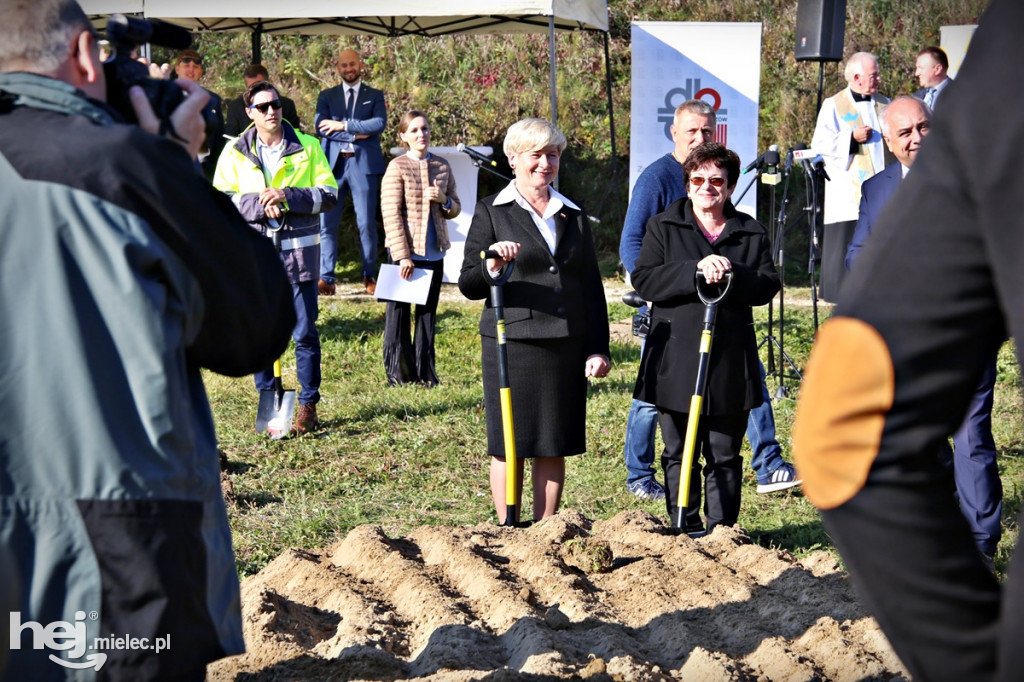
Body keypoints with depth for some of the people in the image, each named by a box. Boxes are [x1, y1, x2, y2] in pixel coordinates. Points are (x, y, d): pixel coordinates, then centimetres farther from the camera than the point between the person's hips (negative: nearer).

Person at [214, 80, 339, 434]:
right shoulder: (235, 153, 5)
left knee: (305, 332, 1)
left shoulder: (307, 147, 3)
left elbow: (329, 193, -2)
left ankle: (308, 405, 10)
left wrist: (288, 196, -16)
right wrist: (261, 205, -16)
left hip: (299, 250, -1)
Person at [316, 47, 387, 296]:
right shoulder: (327, 96, 14)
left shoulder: (375, 96, 11)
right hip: (333, 163, 1)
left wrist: (343, 125, -10)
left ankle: (369, 276, 8)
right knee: (327, 223, -3)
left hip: (363, 164, -1)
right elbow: (320, 126, -1)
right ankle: (326, 277, -1)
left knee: (366, 223, -1)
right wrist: (355, 135, -10)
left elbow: (380, 123, -7)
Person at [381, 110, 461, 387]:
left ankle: (425, 372, 19)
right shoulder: (397, 167, -7)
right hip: (405, 252, -4)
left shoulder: (442, 166, 7)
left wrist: (443, 199, -9)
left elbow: (456, 208, 14)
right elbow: (391, 214, -11)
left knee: (427, 312, 10)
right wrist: (402, 255, -16)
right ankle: (397, 372, 13)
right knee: (398, 311, 4)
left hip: (434, 252, 5)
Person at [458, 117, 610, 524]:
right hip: (512, 342, -3)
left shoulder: (574, 215, 14)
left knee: (555, 444, 6)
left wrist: (598, 348, 7)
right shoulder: (491, 212, 3)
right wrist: (491, 268, -24)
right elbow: (468, 285, -2)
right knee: (509, 444, 1)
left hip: (567, 345, 3)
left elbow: (592, 288, 15)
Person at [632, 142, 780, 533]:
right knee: (679, 453, 4)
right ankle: (685, 531, 11)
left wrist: (731, 274, -18)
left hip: (731, 362, 1)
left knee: (725, 454, 4)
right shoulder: (663, 227, 8)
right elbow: (643, 280, -6)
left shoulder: (751, 233, 12)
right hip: (676, 358, -1)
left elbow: (768, 285, 1)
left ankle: (722, 530, 10)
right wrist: (696, 270, -17)